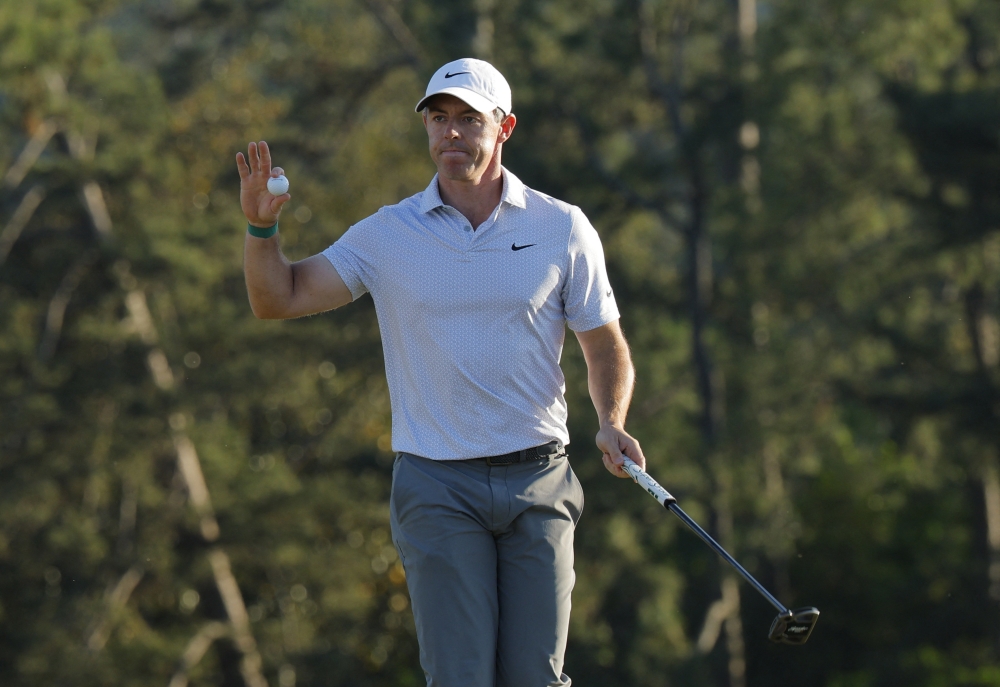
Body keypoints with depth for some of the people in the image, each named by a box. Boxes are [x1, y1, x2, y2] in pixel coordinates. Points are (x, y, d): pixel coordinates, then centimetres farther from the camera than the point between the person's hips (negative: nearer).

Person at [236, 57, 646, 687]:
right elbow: (279, 299, 4)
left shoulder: (563, 228, 3)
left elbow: (605, 347, 9)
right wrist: (262, 226, -13)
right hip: (438, 487, -1)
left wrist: (612, 423, -9)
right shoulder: (388, 234, 3)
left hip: (538, 477, 1)